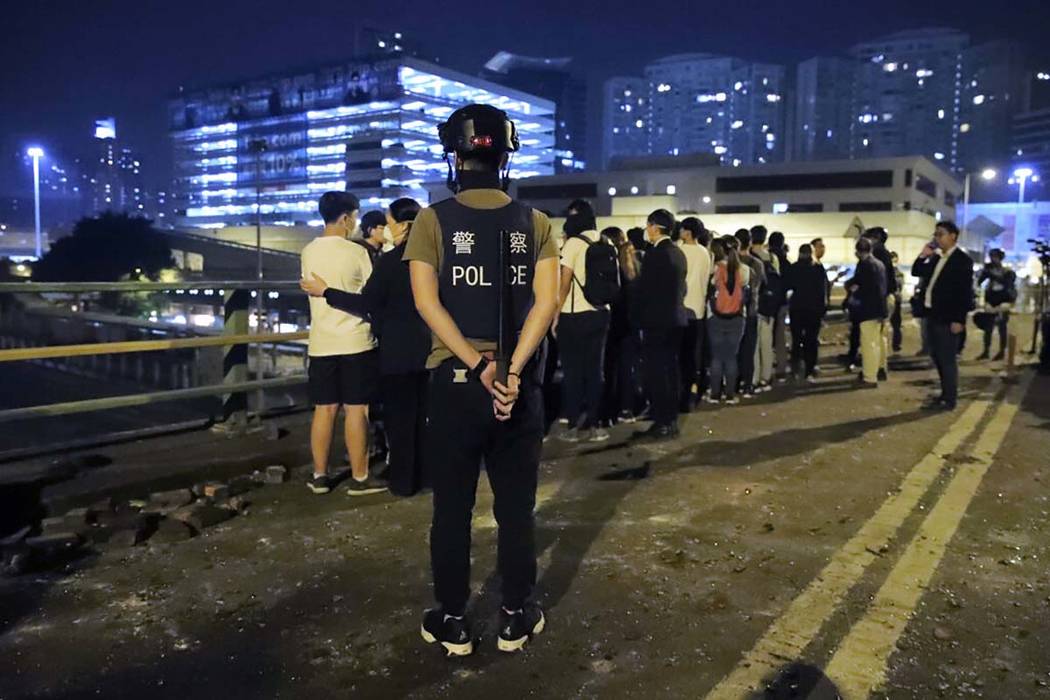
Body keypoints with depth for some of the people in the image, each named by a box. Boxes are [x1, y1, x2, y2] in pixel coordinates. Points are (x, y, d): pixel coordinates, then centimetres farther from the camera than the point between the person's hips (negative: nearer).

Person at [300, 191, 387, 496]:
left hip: (321, 343, 5)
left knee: (324, 410, 10)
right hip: (355, 342, -5)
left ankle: (320, 476, 16)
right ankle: (359, 478, 7)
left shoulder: (308, 253, 5)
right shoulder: (357, 252, -9)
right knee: (356, 410, 1)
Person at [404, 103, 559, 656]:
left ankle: (452, 622, 22)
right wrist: (512, 371, -14)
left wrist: (478, 365, -16)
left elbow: (427, 301, -12)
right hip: (520, 385, 2)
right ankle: (516, 618, 24)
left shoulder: (433, 220, -2)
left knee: (452, 509, 11)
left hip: (454, 381, -1)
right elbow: (546, 301, -9)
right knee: (516, 507, 12)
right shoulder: (535, 223, 2)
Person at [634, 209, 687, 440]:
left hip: (657, 320, -8)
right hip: (675, 318, 8)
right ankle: (671, 420, 18)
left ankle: (662, 423, -3)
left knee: (656, 372, -4)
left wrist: (640, 317, 0)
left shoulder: (655, 253, -14)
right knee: (670, 370, 12)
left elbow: (644, 288, -13)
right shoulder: (678, 253, 11)